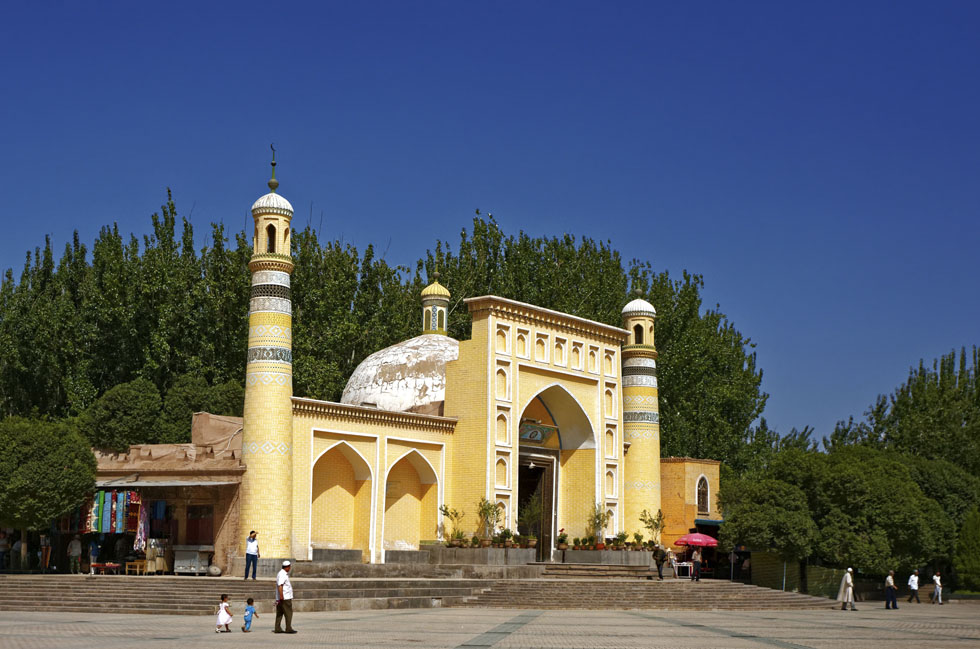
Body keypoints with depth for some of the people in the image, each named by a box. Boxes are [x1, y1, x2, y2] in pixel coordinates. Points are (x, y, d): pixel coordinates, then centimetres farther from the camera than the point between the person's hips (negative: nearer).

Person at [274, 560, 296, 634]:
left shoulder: (283, 573, 17)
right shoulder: (282, 574, -16)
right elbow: (280, 586, -24)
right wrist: (281, 596, -27)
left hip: (281, 598, 10)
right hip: (285, 597, -10)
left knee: (279, 614, 8)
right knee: (288, 613, -4)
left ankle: (277, 629, 9)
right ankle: (288, 629, -3)